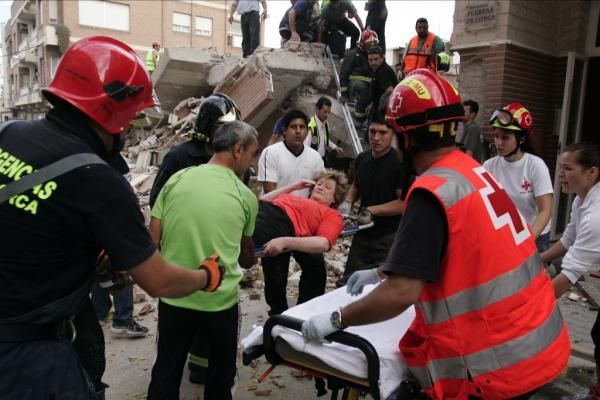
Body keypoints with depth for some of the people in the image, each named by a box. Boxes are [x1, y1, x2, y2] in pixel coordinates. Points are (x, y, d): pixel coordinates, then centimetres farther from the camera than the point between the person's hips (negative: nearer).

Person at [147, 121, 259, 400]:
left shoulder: (176, 179, -3)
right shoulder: (246, 197, -4)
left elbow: (152, 239, -1)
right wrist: (250, 263, 34)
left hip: (173, 296, 2)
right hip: (220, 301, -1)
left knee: (166, 372, 22)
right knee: (220, 375, 23)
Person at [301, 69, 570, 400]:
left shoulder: (434, 191, -21)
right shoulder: (474, 172, 6)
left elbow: (402, 293, -25)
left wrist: (336, 319, -12)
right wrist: (380, 272, 25)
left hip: (498, 363, -8)